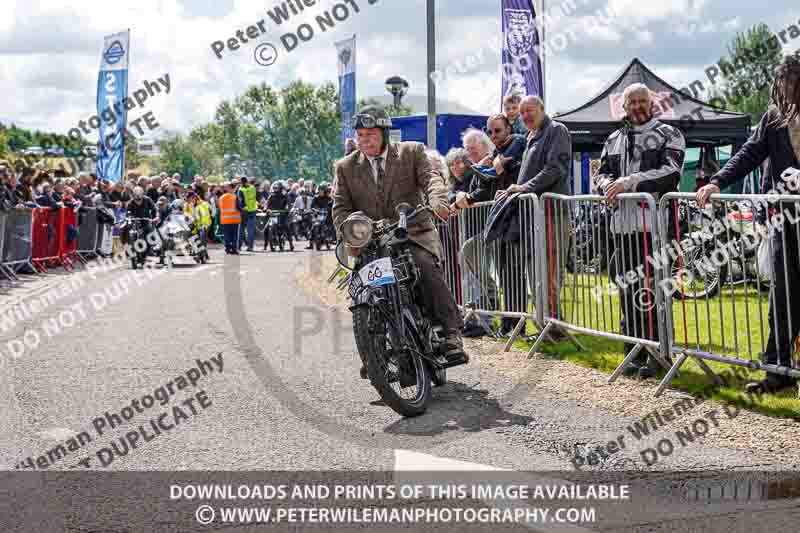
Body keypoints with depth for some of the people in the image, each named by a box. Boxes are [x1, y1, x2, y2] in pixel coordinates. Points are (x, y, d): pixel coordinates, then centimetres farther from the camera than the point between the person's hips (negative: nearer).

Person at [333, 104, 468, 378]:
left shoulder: (411, 152, 9)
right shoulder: (346, 167, 12)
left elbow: (431, 178, -5)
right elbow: (341, 206, 5)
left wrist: (438, 201, -29)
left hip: (413, 235, -2)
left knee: (429, 270, -29)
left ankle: (451, 337, -28)